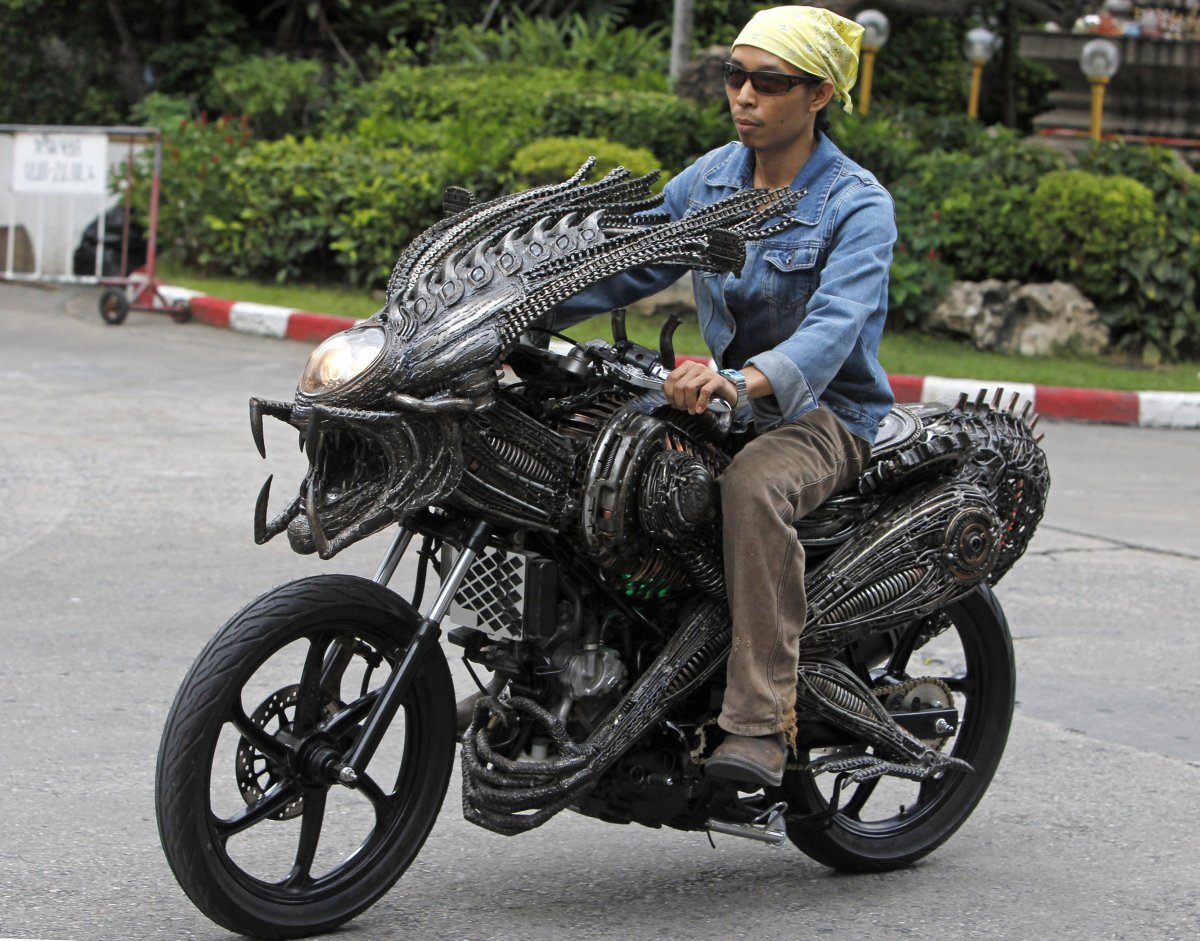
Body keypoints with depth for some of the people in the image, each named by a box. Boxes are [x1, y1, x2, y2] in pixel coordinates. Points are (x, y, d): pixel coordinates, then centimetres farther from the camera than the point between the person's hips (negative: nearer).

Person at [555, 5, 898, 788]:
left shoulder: (858, 205, -13)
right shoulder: (711, 179, 7)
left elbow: (834, 327, -29)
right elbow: (627, 267, 14)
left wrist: (745, 381, -49)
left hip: (828, 412, -7)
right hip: (729, 400, 7)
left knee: (754, 488, -39)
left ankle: (760, 724, -40)